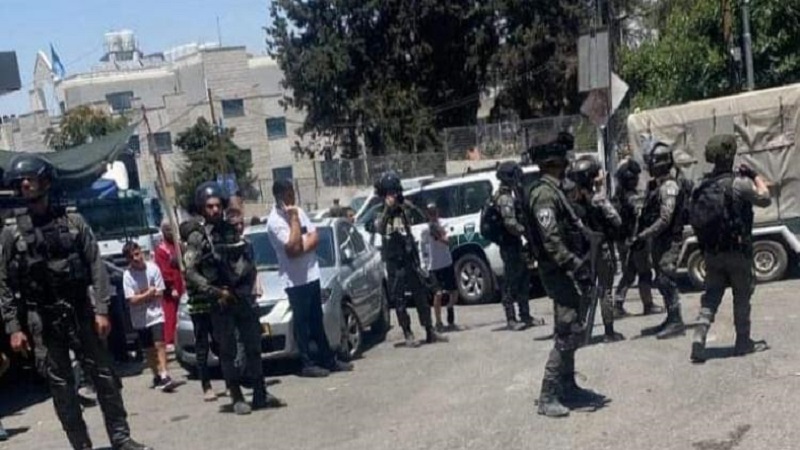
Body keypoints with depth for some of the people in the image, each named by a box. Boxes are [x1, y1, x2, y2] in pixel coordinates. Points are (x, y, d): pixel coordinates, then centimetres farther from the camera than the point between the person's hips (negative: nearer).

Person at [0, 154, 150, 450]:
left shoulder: (73, 221, 1)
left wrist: (101, 309, -8)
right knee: (60, 385, 6)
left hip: (80, 313, 0)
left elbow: (96, 266, -1)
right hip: (43, 320, 0)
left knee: (104, 375, 3)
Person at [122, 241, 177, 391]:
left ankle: (164, 375, -17)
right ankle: (157, 376, 24)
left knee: (160, 344, -13)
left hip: (155, 314, -1)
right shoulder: (127, 275, -9)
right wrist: (149, 293, -12)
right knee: (148, 349, 11)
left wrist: (142, 296, -15)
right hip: (140, 318, 1)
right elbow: (132, 300, -12)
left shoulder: (153, 268, -7)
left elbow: (160, 293, -6)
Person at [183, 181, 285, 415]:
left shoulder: (231, 230, 10)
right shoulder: (197, 237, -6)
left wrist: (248, 287, 3)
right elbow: (190, 272, -12)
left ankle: (260, 394, 17)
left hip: (243, 297, 5)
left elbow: (249, 261, 16)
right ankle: (237, 398, 9)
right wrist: (215, 293, -16)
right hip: (219, 302, -5)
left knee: (254, 347, 8)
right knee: (227, 352, 2)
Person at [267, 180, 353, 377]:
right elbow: (293, 248, -23)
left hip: (311, 274, 7)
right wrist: (294, 218, -20)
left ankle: (328, 359, 21)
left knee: (317, 321, 14)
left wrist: (302, 247, -14)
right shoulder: (275, 221, -15)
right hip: (295, 279, -7)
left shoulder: (298, 211, 9)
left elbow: (314, 237, 6)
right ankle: (307, 364, 8)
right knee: (302, 323, 0)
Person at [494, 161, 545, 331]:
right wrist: (527, 231, -16)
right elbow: (510, 223, -27)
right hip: (510, 246, -10)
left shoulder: (509, 196, 15)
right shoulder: (505, 198, -18)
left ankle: (525, 316, 22)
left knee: (523, 280, 15)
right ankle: (511, 320, 2)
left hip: (515, 245, 10)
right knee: (511, 283, -4)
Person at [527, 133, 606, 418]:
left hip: (563, 270, 11)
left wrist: (579, 262, 14)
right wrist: (576, 265, -25)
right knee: (569, 332, -11)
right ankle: (547, 397, -8)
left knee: (569, 330, 17)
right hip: (557, 270, -11)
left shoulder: (554, 191, 16)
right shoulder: (544, 193, -16)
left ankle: (568, 388, 27)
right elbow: (551, 240, -24)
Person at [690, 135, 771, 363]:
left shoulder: (703, 185, 3)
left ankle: (699, 340, -4)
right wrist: (756, 176, 6)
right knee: (742, 297, 10)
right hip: (737, 251, -5)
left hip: (711, 252, 5)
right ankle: (743, 342, 20)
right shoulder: (739, 183, -15)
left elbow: (696, 217, 9)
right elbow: (764, 199, -5)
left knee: (710, 297, 9)